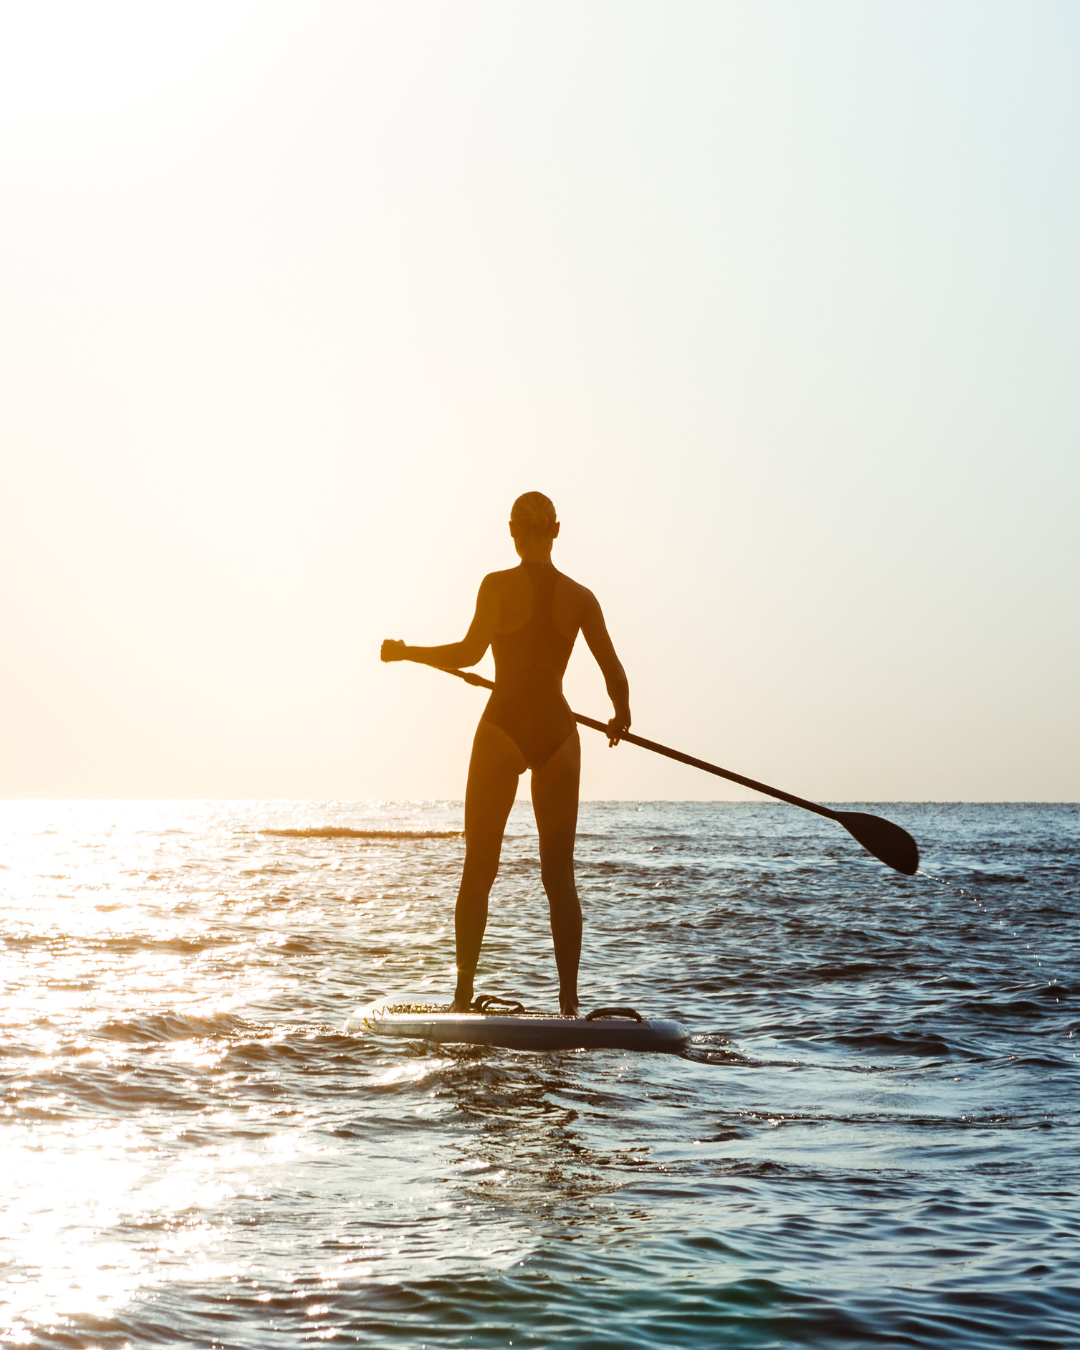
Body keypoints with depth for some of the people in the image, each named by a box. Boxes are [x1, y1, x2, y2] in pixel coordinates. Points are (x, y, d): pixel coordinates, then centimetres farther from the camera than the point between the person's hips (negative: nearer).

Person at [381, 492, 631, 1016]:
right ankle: (569, 1003, 4)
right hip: (557, 735, 2)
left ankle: (463, 996, 1)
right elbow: (614, 672, 2)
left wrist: (405, 652, -4)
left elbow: (469, 652, -17)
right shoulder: (580, 597, 4)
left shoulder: (499, 585, -5)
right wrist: (621, 717, 21)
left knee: (478, 870, 5)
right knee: (559, 876, 8)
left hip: (503, 729, -2)